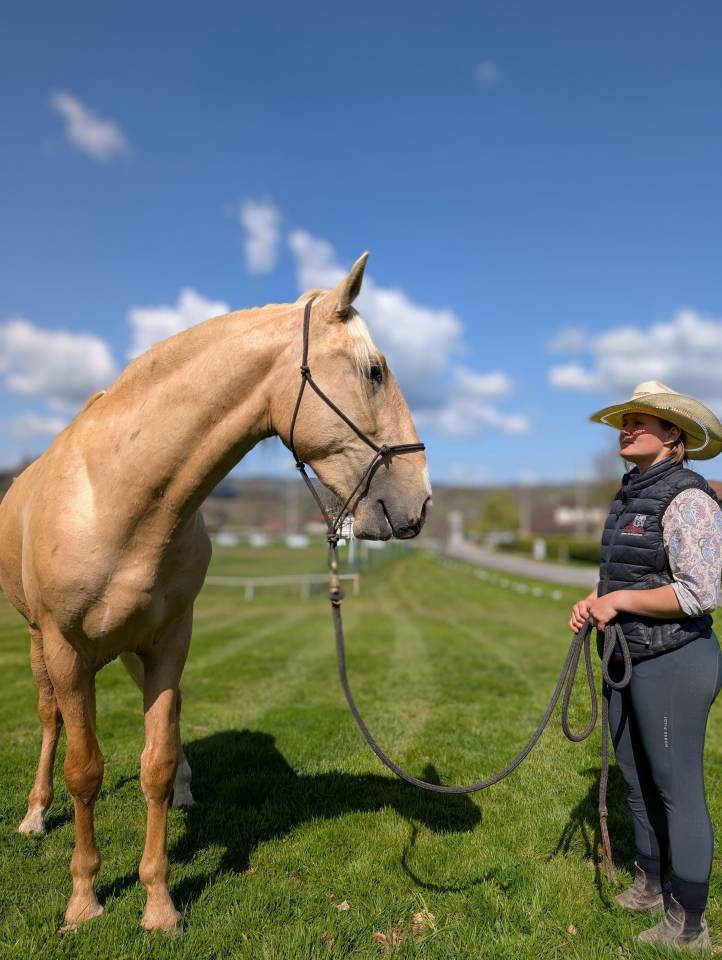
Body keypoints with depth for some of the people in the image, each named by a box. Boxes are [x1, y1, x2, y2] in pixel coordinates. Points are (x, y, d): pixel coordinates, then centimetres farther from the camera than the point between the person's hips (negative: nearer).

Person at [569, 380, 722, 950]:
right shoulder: (630, 496, 9)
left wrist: (619, 601, -18)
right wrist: (593, 600, 2)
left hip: (673, 663, -9)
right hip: (628, 660, 9)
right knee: (637, 782, 21)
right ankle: (650, 885, 42)